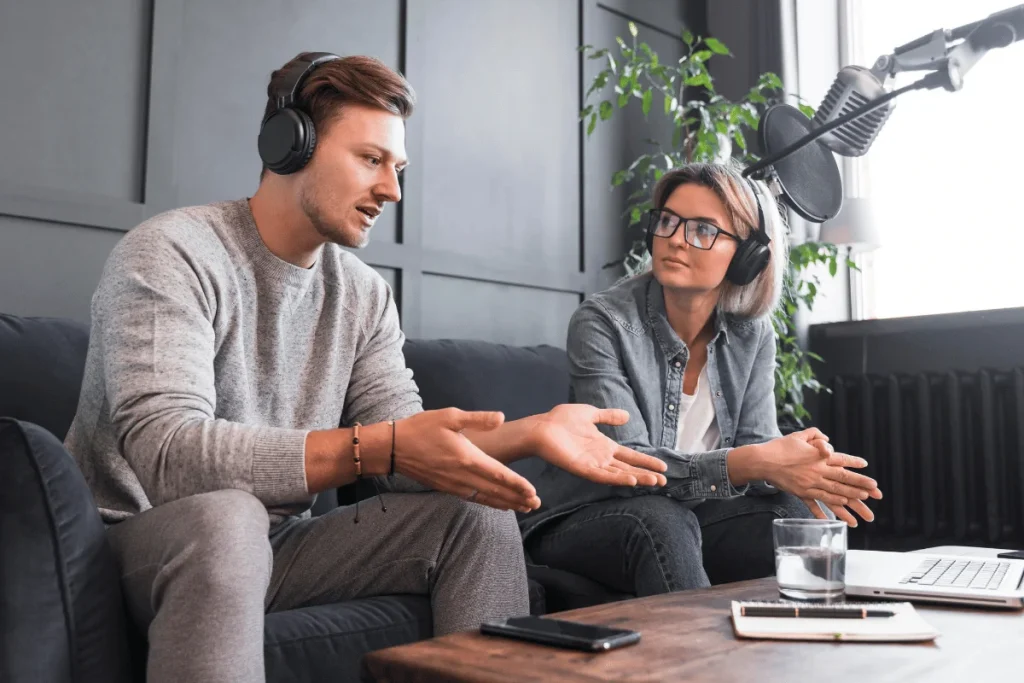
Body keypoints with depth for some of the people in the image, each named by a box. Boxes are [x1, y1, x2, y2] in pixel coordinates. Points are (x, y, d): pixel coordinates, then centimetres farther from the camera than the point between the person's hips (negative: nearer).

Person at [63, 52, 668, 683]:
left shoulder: (365, 293, 2)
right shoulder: (172, 254, -17)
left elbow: (406, 448, -4)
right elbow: (165, 452, -30)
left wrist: (530, 434, -21)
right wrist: (377, 445, -37)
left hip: (280, 542, 6)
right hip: (143, 539, -5)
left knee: (479, 514, -9)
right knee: (222, 515, -38)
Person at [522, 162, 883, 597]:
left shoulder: (752, 333, -1)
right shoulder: (600, 322, -17)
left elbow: (756, 443, -4)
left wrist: (794, 469, -29)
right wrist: (750, 464, -38)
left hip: (693, 515, 4)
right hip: (591, 523, -4)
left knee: (792, 513, -23)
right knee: (661, 519, -35)